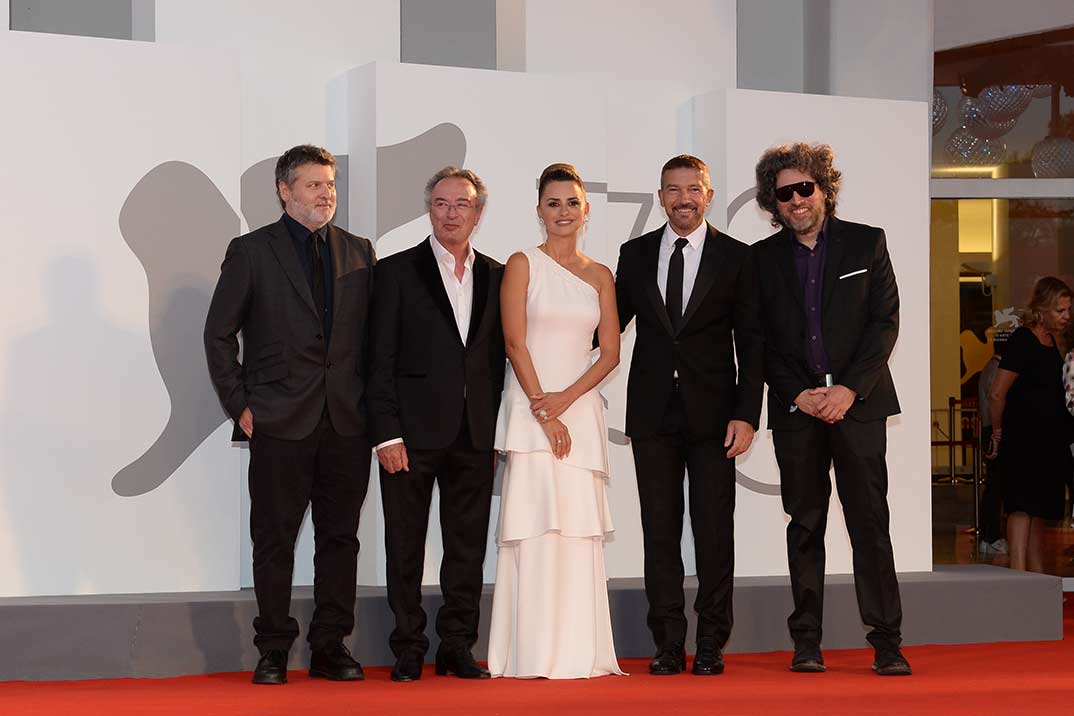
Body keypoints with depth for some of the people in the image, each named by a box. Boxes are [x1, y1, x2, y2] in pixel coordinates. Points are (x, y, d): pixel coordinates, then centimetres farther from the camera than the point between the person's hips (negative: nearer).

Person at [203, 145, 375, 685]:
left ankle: (330, 648, 14)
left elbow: (373, 333, 12)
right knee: (274, 538, 1)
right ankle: (273, 652, 9)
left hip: (347, 421, 3)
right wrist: (239, 405, -3)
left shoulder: (358, 253, 12)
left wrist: (371, 405, 4)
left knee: (340, 537, 6)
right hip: (280, 421, -3)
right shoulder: (251, 251, 2)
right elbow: (219, 334, 2)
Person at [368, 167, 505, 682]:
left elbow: (498, 359, 11)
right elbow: (381, 360, -4)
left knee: (468, 546, 7)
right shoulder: (397, 272, 0)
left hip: (474, 435, 3)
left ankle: (457, 648, 16)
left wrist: (497, 431, 4)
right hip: (414, 429, -3)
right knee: (406, 547, 3)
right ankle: (408, 651, 11)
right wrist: (387, 433, -11)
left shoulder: (496, 277, 11)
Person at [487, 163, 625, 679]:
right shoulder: (523, 265, 2)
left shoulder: (599, 276, 13)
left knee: (580, 530, 1)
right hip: (531, 409, -3)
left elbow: (610, 352, 7)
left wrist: (566, 398, -8)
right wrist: (542, 411, -12)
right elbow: (515, 343, -5)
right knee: (536, 526, -8)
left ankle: (579, 651, 5)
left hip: (581, 407, 4)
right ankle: (534, 654, -6)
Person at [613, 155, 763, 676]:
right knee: (659, 531, 3)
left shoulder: (735, 257, 2)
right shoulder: (636, 255, 8)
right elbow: (613, 324, 13)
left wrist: (746, 414, -8)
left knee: (714, 531, 1)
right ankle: (668, 646, 8)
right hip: (653, 413, 2)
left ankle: (711, 646, 7)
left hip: (712, 413, -2)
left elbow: (750, 343, 0)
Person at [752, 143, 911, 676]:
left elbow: (885, 321, 0)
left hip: (858, 401, -1)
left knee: (870, 520, -5)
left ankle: (887, 641, -2)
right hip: (796, 407, 1)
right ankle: (807, 642, 7)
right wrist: (799, 395, -7)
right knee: (805, 525, 4)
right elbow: (760, 341, 6)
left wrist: (850, 389, -10)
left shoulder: (867, 243, 5)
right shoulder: (763, 258, 8)